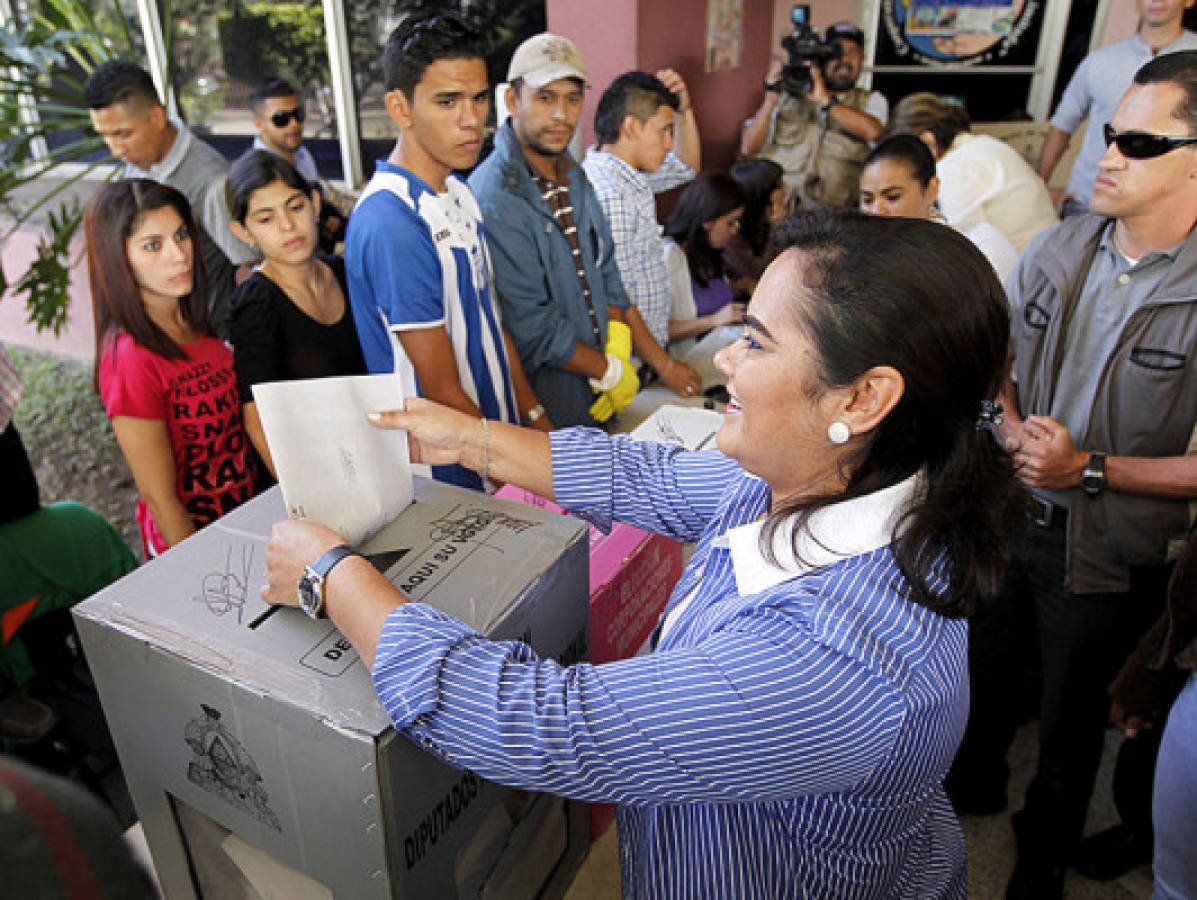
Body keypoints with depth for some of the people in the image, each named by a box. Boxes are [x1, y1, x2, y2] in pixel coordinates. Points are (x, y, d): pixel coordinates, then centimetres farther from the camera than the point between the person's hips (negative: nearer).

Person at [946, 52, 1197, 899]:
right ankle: (974, 779, 55)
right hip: (1005, 510, 5)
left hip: (1106, 551, -4)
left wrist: (1089, 470, -24)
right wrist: (1011, 425, -10)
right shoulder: (1060, 246, -4)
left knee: (1072, 718, 17)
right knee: (985, 668, 25)